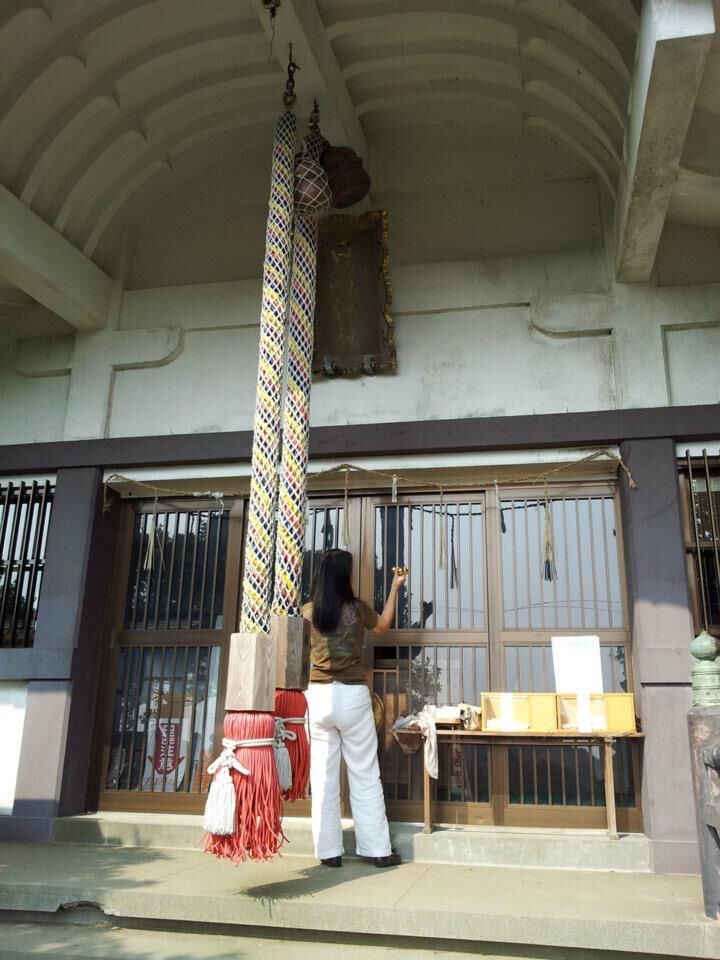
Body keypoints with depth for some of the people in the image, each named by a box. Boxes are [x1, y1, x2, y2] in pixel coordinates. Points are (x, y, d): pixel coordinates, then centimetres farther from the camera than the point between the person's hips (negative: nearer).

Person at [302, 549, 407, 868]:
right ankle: (377, 849, 12)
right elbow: (384, 625, 16)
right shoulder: (356, 608, -5)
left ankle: (329, 851, 12)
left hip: (319, 696, 2)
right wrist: (395, 588, 26)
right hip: (352, 696, -2)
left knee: (323, 775, 7)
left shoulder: (308, 611, 1)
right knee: (365, 776, 6)